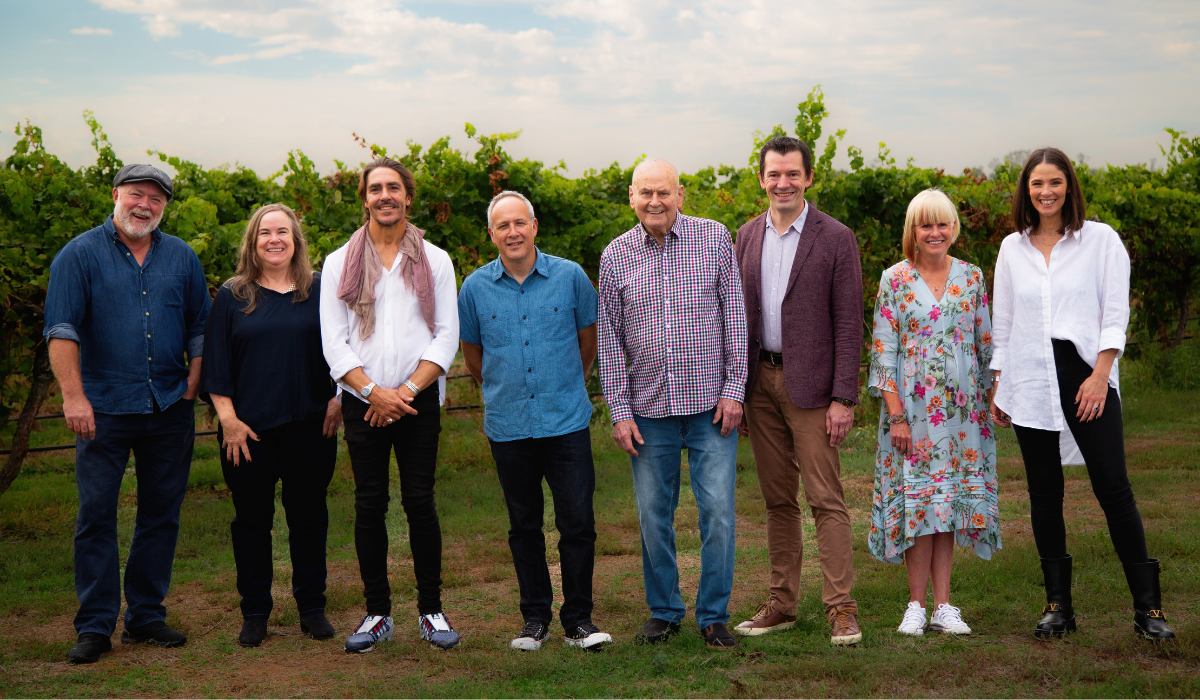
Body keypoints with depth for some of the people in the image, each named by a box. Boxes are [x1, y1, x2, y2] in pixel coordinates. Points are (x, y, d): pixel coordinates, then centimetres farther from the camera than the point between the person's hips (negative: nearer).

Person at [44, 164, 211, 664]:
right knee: (96, 515, -2)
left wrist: (191, 389, 4)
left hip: (170, 410, 3)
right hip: (105, 407, -3)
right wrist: (74, 396, -16)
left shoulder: (182, 258, 11)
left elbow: (200, 329, 14)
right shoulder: (80, 255, 0)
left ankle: (147, 616, 18)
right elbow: (61, 330, -7)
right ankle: (95, 626, 5)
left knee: (161, 515, 7)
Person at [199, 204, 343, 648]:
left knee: (309, 516, 7)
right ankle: (255, 612, 15)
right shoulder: (233, 297, 5)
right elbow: (215, 364, 3)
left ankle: (312, 607, 17)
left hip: (310, 427, 0)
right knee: (251, 519, 5)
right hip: (248, 430, 0)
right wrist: (228, 419, -5)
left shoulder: (320, 292, 7)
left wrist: (338, 399, 0)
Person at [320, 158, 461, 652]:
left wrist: (407, 390, -10)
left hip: (419, 399, 0)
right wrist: (374, 391, -11)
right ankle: (377, 612, 12)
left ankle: (431, 610, 10)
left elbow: (447, 336, 2)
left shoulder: (435, 261, 8)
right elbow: (333, 342, 2)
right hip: (362, 402, 1)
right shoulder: (338, 263, 8)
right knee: (370, 504, 2)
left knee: (420, 501, -1)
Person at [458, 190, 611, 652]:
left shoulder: (570, 276, -1)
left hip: (567, 421, -1)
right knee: (524, 526, 10)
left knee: (577, 522, -2)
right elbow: (472, 355, 15)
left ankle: (578, 618, 11)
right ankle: (535, 616, 22)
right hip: (508, 425, 1)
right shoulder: (475, 288, 1)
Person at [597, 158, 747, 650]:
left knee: (718, 511, -2)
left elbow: (735, 318, 2)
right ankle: (663, 611, 23)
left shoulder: (715, 239, 0)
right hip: (648, 408, 1)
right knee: (653, 516, 7)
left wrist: (733, 389, -4)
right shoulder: (615, 255, 3)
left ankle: (714, 615, 12)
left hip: (711, 405, -1)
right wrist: (620, 411, 1)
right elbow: (609, 339, 5)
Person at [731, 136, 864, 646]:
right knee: (777, 499, 11)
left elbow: (848, 323, -7)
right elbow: (738, 314, 13)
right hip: (760, 380, 5)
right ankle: (782, 603, 19)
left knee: (825, 499, -5)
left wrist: (844, 398, -13)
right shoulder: (747, 236, 10)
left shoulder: (835, 239, -5)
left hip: (809, 383, -5)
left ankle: (841, 607, 0)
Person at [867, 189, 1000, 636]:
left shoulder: (971, 278, 6)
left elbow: (986, 344, 12)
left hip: (961, 407, 3)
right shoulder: (895, 280, -2)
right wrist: (896, 414, -10)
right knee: (918, 497, -3)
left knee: (949, 499, 5)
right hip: (912, 406, -2)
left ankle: (942, 605, 9)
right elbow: (883, 351, -4)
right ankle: (917, 605, 5)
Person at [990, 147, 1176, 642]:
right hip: (1029, 382, 3)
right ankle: (1057, 605, 12)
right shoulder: (1012, 248, 11)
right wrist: (996, 387, 13)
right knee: (1044, 493, 5)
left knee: (1113, 488, -8)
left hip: (1086, 373, -3)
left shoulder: (1101, 240, 3)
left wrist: (1100, 374, -12)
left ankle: (1147, 606, -1)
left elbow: (1115, 314, -2)